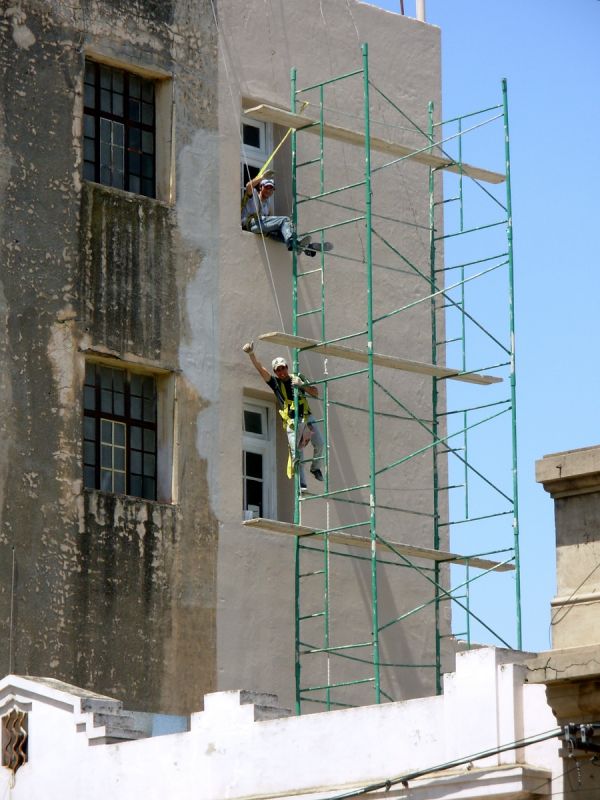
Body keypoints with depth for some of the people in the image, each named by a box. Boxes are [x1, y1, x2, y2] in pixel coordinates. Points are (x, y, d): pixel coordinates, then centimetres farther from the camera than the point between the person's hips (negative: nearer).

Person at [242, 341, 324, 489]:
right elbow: (260, 369, -3)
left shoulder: (298, 378, 12)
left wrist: (302, 385, -10)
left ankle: (315, 468, 17)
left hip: (307, 417, 1)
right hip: (292, 421, -1)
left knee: (319, 444, -9)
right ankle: (301, 483, -6)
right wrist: (251, 354, -16)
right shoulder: (275, 383, 9)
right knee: (295, 453, -8)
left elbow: (315, 393, 7)